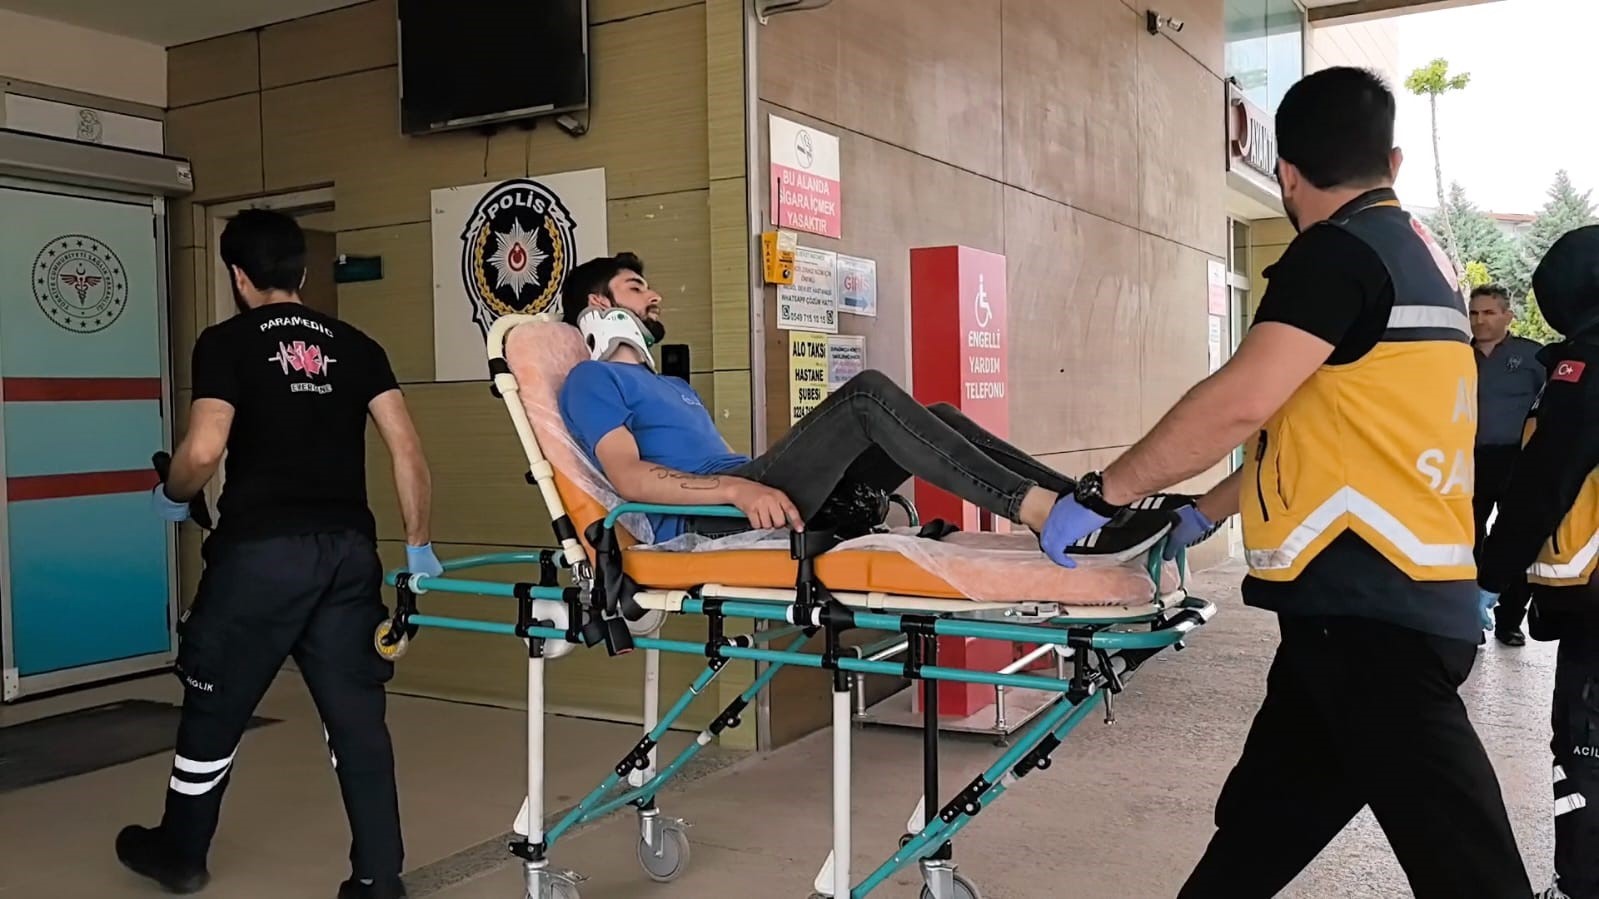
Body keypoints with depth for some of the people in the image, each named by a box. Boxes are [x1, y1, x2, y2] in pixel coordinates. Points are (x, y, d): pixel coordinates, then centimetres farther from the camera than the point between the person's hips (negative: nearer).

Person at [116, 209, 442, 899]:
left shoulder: (226, 342, -1)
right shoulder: (355, 345, 10)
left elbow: (203, 451, -12)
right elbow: (406, 446, 2)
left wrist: (171, 497, 9)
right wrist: (418, 545, 8)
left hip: (261, 549, -3)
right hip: (348, 549, 3)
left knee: (215, 706, 16)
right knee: (357, 714, 8)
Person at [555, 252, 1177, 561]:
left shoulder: (673, 387, 35)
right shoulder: (592, 380, 6)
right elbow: (629, 477, -12)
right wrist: (739, 489, -26)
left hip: (756, 504, 9)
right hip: (701, 524, -9)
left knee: (934, 416, -3)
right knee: (868, 393, -24)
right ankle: (1048, 514, -32)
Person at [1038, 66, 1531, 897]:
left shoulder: (1340, 251, -11)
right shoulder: (1417, 254, 19)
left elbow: (1241, 403, -22)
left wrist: (1104, 492, -11)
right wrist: (1208, 512, 27)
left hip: (1368, 608, -10)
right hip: (1394, 599, 10)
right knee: (1259, 827, 17)